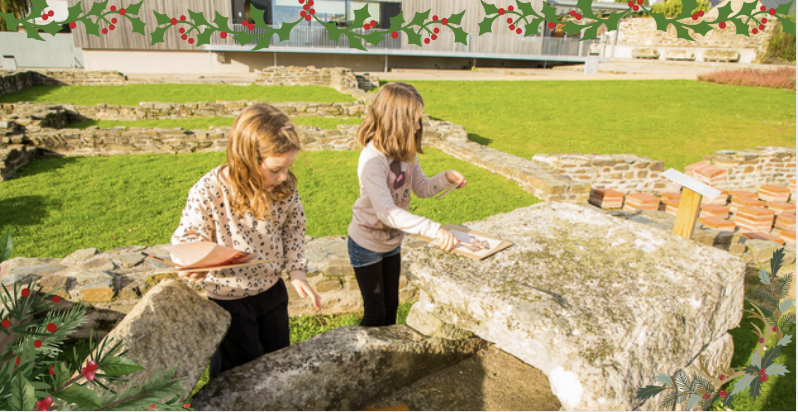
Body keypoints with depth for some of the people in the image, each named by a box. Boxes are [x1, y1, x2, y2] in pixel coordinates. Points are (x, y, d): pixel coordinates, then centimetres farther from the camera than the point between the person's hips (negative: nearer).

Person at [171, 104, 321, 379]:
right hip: (229, 298, -4)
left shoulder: (284, 187, -14)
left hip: (272, 290, 4)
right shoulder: (208, 193, -26)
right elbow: (188, 237, -14)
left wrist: (297, 272, -7)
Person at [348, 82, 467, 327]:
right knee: (375, 312, 8)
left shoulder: (405, 152, -6)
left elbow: (421, 188, 6)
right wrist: (434, 230, -46)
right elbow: (386, 212, -40)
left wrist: (446, 178, -14)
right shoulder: (373, 159, -31)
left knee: (391, 306, 21)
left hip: (392, 243, 7)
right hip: (367, 245, -7)